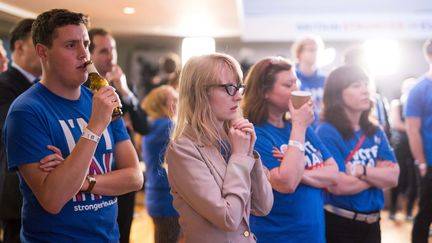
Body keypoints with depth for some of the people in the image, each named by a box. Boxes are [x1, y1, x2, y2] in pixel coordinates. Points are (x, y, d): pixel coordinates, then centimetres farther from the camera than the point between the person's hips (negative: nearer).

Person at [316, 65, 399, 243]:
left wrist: (361, 171, -20)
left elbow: (393, 177, -4)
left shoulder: (375, 131, 5)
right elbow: (339, 186, -22)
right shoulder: (327, 132, -14)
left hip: (372, 223, 6)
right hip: (339, 224, -6)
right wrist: (378, 173, -8)